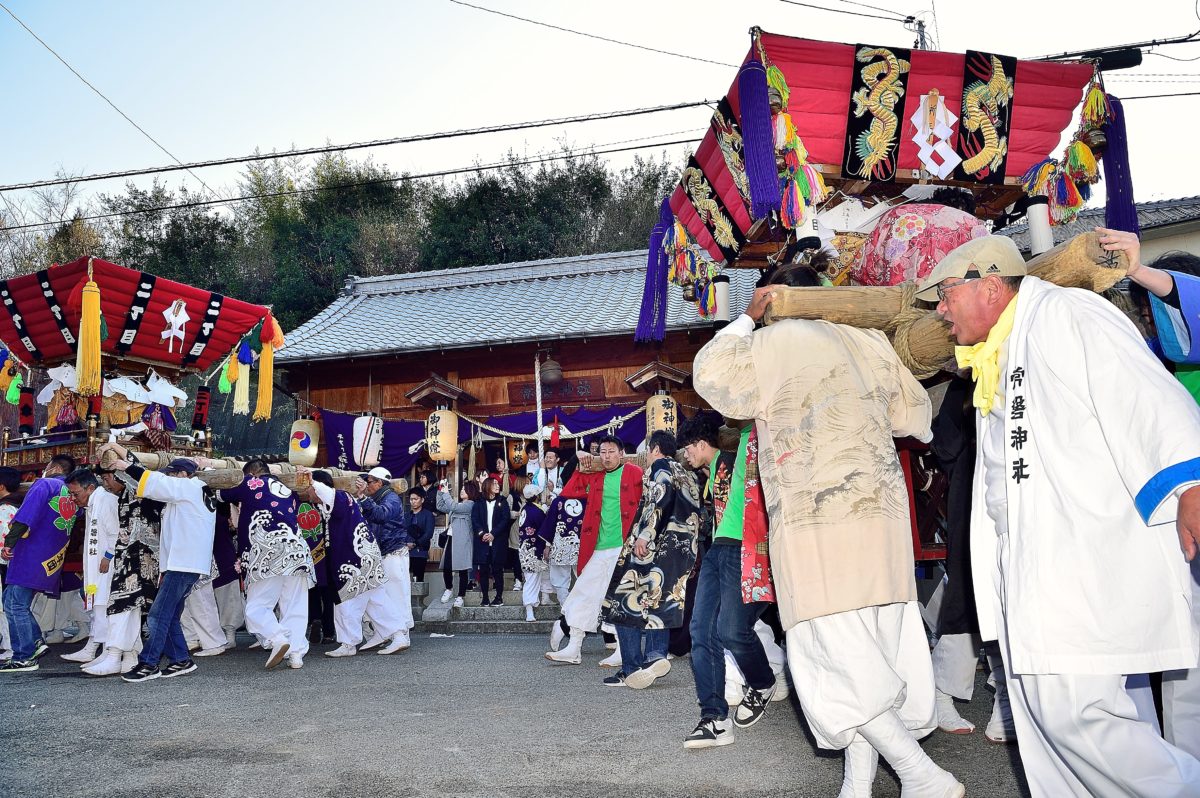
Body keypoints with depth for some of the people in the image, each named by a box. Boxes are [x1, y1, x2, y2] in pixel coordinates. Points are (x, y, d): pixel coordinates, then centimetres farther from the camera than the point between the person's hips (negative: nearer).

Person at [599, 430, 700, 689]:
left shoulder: (660, 466, 0)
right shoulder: (688, 475, 24)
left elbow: (662, 497, -18)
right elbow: (695, 512, 21)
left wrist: (645, 534, -23)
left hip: (656, 545, -8)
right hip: (683, 549, 8)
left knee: (626, 601, -3)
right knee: (659, 603, 12)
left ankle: (631, 668, -6)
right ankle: (656, 655, -5)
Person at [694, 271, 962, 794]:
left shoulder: (772, 344, -3)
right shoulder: (870, 343, 12)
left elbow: (708, 376, 10)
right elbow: (916, 418, 20)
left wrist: (747, 319, 18)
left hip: (816, 528, -6)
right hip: (884, 519, 7)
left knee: (837, 659, -2)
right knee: (870, 658, 10)